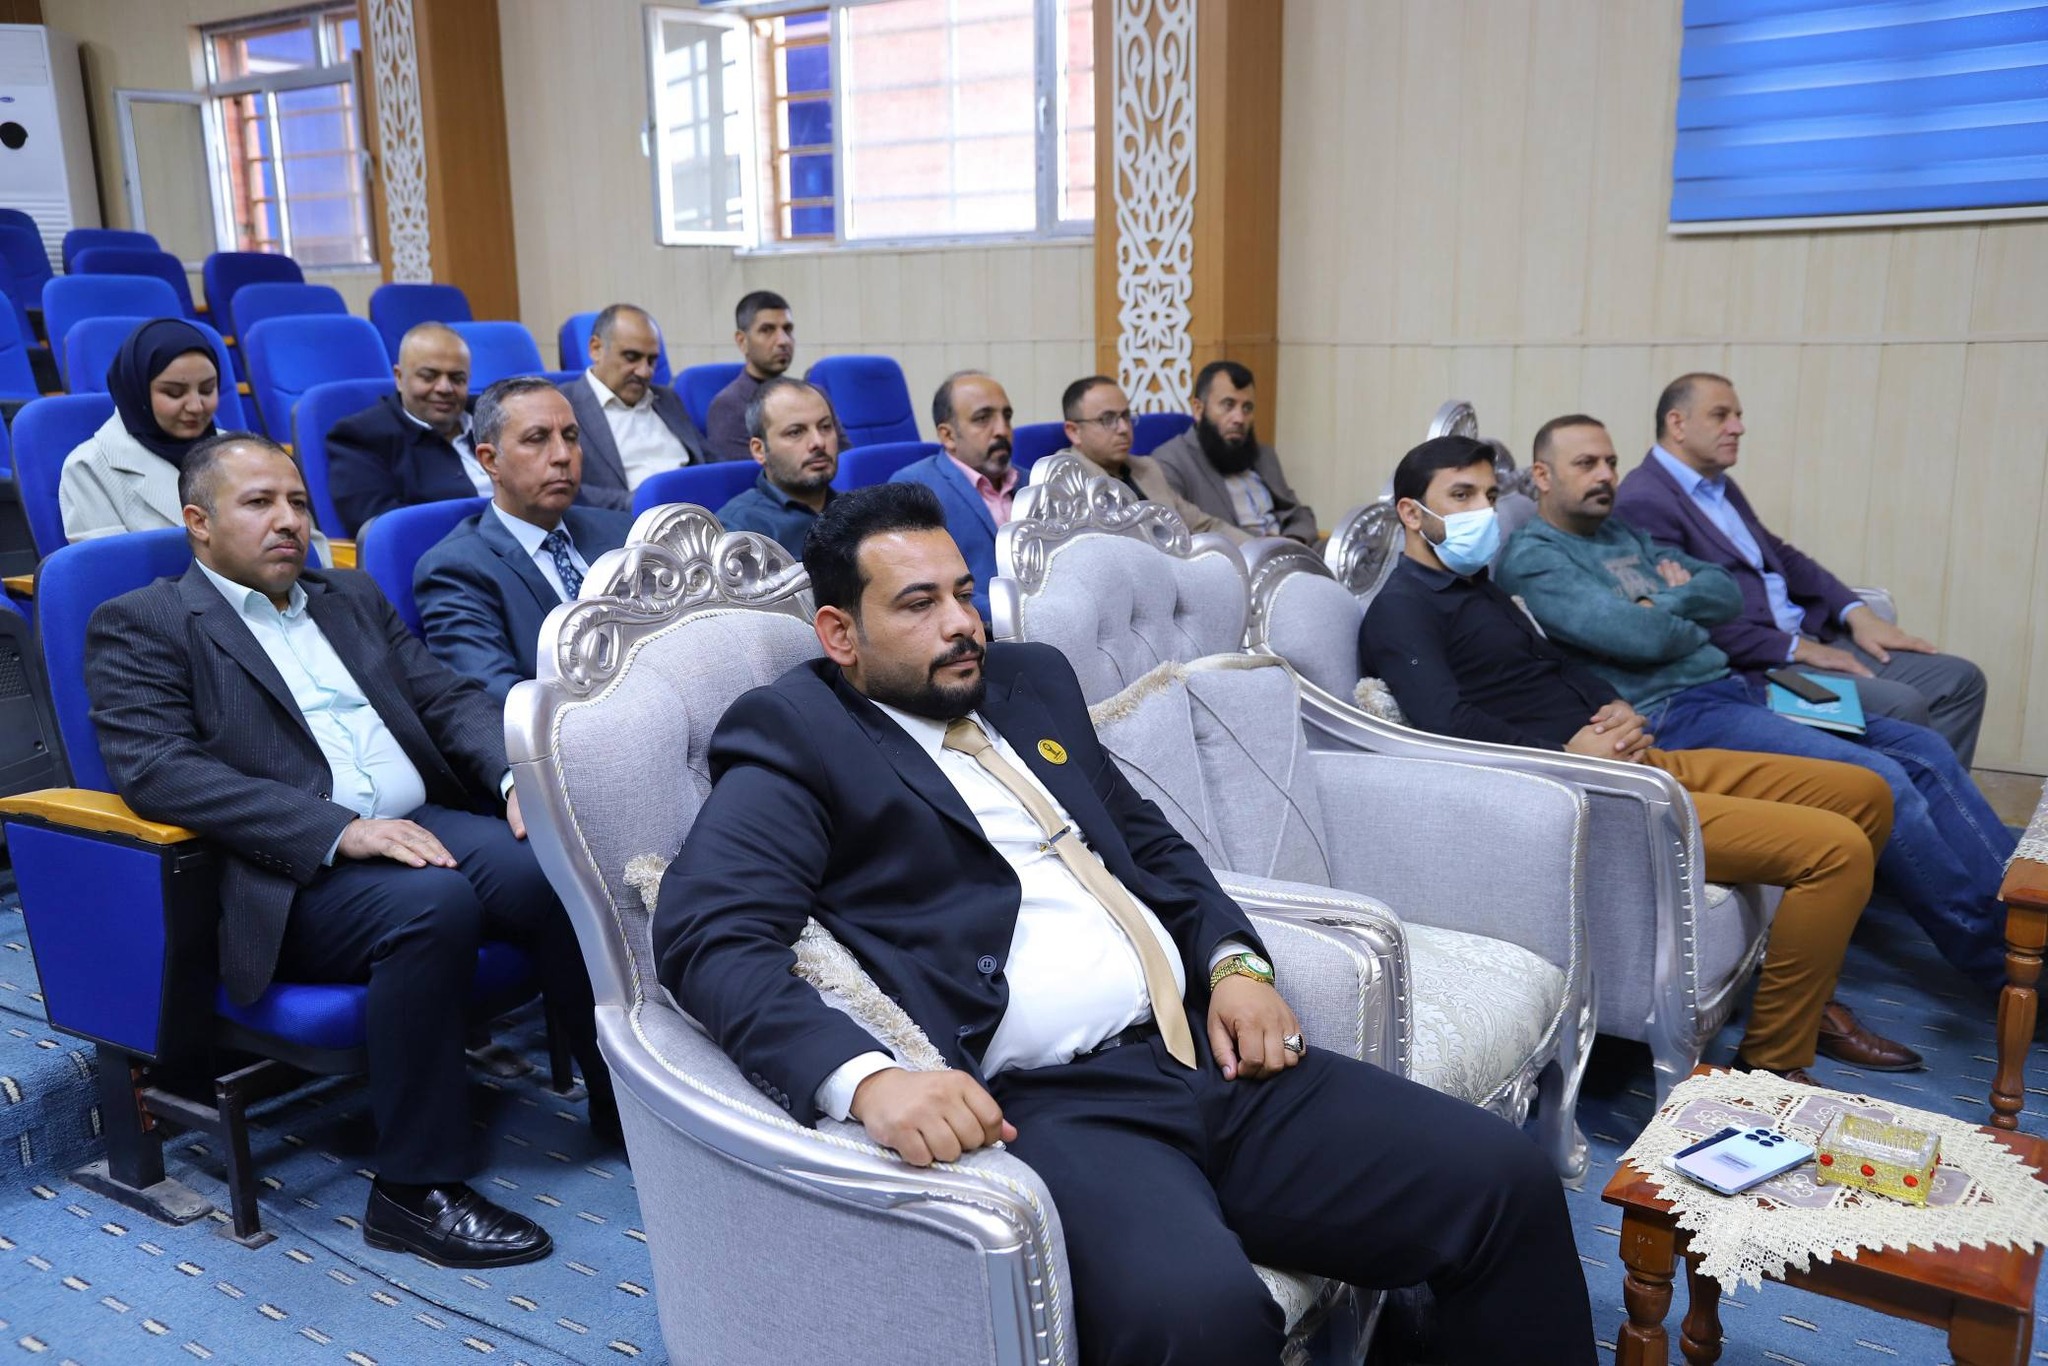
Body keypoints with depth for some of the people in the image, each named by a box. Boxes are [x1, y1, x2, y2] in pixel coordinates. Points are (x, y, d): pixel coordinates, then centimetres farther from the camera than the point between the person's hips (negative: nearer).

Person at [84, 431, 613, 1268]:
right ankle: (414, 1188, -19)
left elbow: (448, 696, 16)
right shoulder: (140, 626, 3)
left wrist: (515, 774, -7)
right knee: (432, 902, -34)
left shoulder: (352, 598, 22)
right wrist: (340, 829, -23)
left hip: (421, 823, 5)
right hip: (288, 877, -5)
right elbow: (156, 769, -12)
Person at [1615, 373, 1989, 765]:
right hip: (1750, 667, -10)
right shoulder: (1643, 502, -14)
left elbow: (1781, 556, 24)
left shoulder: (1721, 486, 17)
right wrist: (1796, 648, -16)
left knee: (1960, 679, 5)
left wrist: (1856, 613, 8)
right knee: (1900, 706, -24)